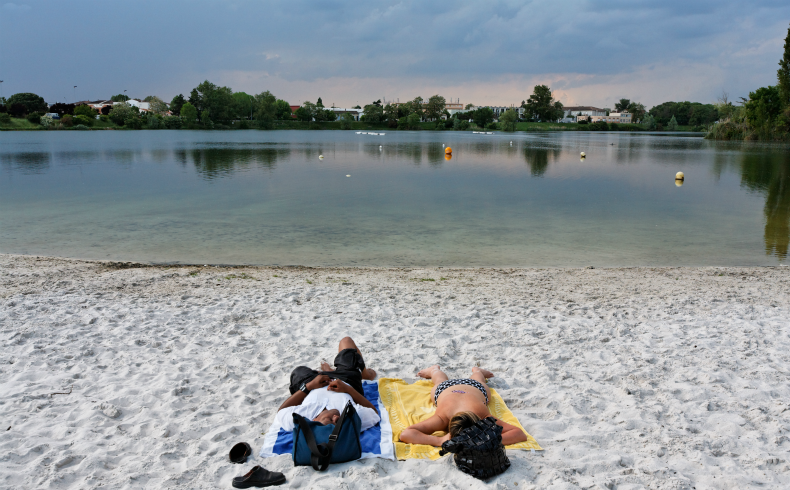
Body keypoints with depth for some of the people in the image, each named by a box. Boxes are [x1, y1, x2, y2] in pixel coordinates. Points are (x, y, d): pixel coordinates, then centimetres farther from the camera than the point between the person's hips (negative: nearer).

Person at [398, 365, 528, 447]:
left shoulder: (484, 418, -50)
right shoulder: (442, 419, -50)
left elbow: (521, 434, -52)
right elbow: (404, 434, -56)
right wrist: (439, 441, -67)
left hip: (475, 388, 0)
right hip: (446, 388, 0)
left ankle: (477, 371, 70)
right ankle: (435, 370, 69)